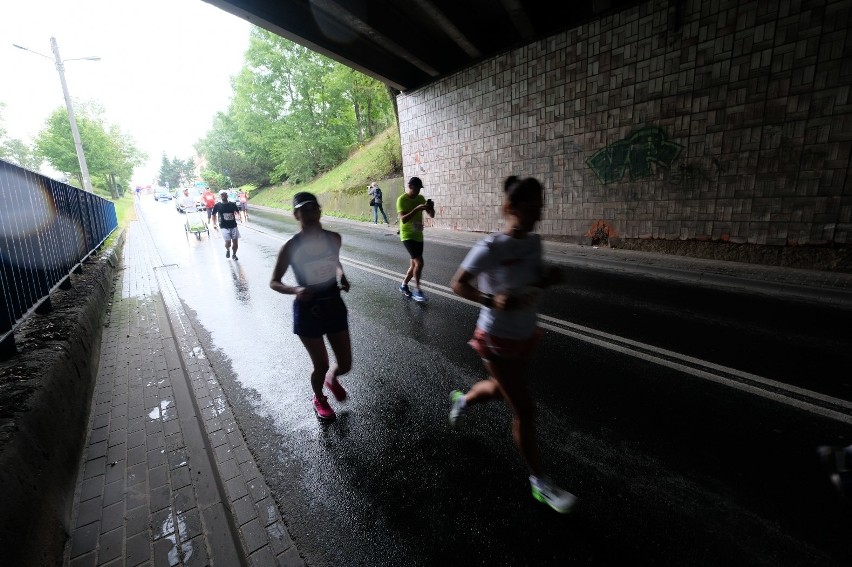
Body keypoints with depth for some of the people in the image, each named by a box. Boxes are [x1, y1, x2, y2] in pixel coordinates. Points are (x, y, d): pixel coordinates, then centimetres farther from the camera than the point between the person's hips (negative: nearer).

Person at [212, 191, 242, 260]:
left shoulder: (232, 204, 3)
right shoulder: (217, 205, 0)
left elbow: (237, 212, 14)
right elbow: (214, 215, 12)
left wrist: (237, 216, -9)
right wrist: (214, 224, 7)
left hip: (234, 226, 2)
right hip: (224, 227, -2)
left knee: (235, 242, 2)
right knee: (228, 242, -14)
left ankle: (234, 254, 27)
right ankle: (227, 250, 22)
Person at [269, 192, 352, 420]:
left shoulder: (334, 238, -6)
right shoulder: (291, 247, -16)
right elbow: (273, 282, -6)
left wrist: (342, 277, -4)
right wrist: (295, 291, -26)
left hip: (335, 305, 4)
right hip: (308, 310, -3)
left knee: (345, 365, 10)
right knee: (321, 366, 9)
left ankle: (332, 379, 48)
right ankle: (319, 399, 43)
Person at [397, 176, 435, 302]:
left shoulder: (421, 198, 7)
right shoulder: (402, 199, -13)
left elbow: (432, 215, 8)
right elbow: (403, 219, -24)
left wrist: (431, 207, -14)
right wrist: (417, 209, -33)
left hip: (418, 236, 7)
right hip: (407, 236, -7)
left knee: (414, 264, 12)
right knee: (419, 262, -18)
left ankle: (403, 285, 31)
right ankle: (417, 290, -6)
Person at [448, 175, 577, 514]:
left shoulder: (534, 242, -1)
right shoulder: (491, 248, -23)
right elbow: (458, 285, -17)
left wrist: (550, 278, -10)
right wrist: (492, 301, -32)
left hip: (526, 334, 7)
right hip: (497, 339, -7)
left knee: (501, 390, 26)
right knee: (524, 410, 2)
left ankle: (462, 400, 58)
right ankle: (539, 482, 24)